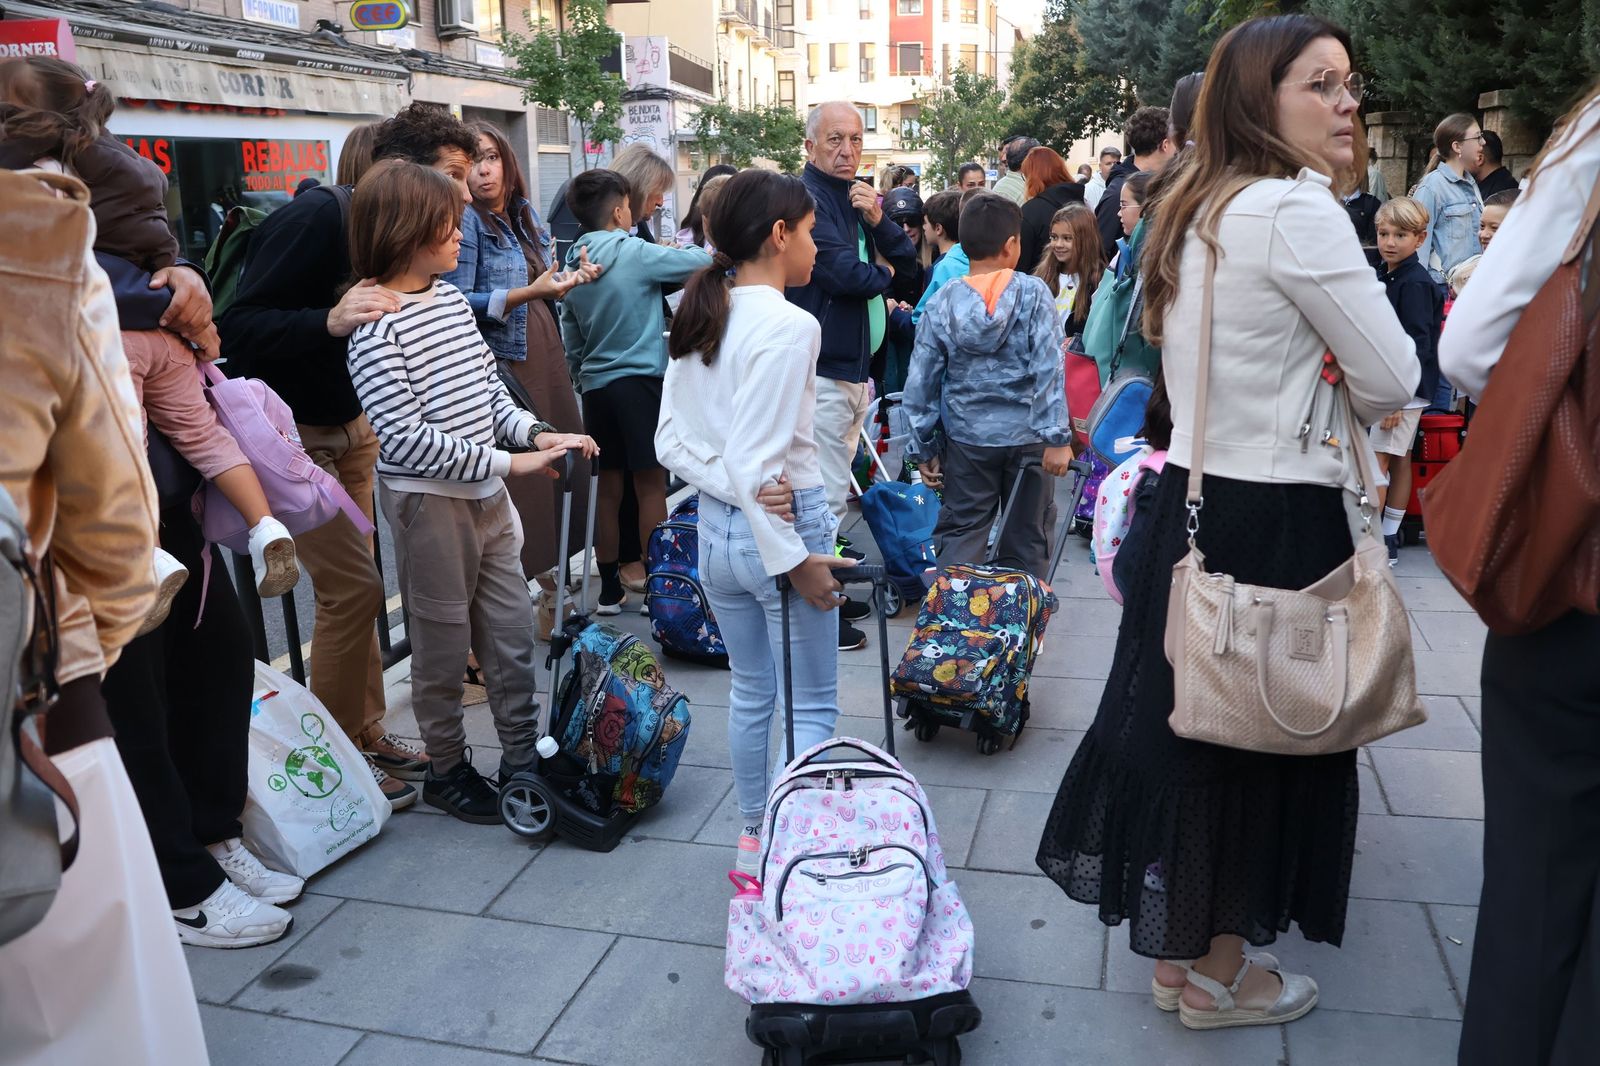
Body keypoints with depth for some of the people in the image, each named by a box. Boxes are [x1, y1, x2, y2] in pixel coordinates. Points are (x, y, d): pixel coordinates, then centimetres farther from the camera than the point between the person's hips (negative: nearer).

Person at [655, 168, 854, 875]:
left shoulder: (696, 316, 4)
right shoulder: (790, 325, -19)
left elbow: (669, 441, 4)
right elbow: (756, 464, -24)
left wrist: (730, 488, -6)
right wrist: (796, 560, -18)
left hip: (715, 527, 8)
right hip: (780, 525, -8)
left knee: (749, 692, 21)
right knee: (812, 703, 9)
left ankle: (752, 839, 34)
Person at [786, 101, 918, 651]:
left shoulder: (855, 195, 16)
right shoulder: (807, 198, -13)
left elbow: (907, 259, 10)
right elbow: (846, 273, -21)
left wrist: (877, 219, -8)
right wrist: (883, 272, 0)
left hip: (856, 363, 10)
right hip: (824, 368, -10)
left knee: (832, 489, 17)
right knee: (826, 494, -7)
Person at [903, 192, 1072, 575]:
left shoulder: (943, 303, -2)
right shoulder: (1034, 294, -8)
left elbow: (921, 381, 0)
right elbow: (1049, 369, -14)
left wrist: (922, 447, 8)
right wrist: (1057, 437, -12)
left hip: (966, 438, 1)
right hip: (1025, 435, -1)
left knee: (961, 534, 11)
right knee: (1026, 537, 11)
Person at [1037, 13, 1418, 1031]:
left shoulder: (1194, 210, 12)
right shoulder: (1298, 212, -17)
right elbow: (1392, 380, -13)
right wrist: (1339, 389, 6)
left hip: (1194, 496, 9)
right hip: (1278, 520, -9)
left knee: (1189, 721, 17)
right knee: (1262, 740, 7)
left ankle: (1178, 945, 36)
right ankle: (1217, 975, 26)